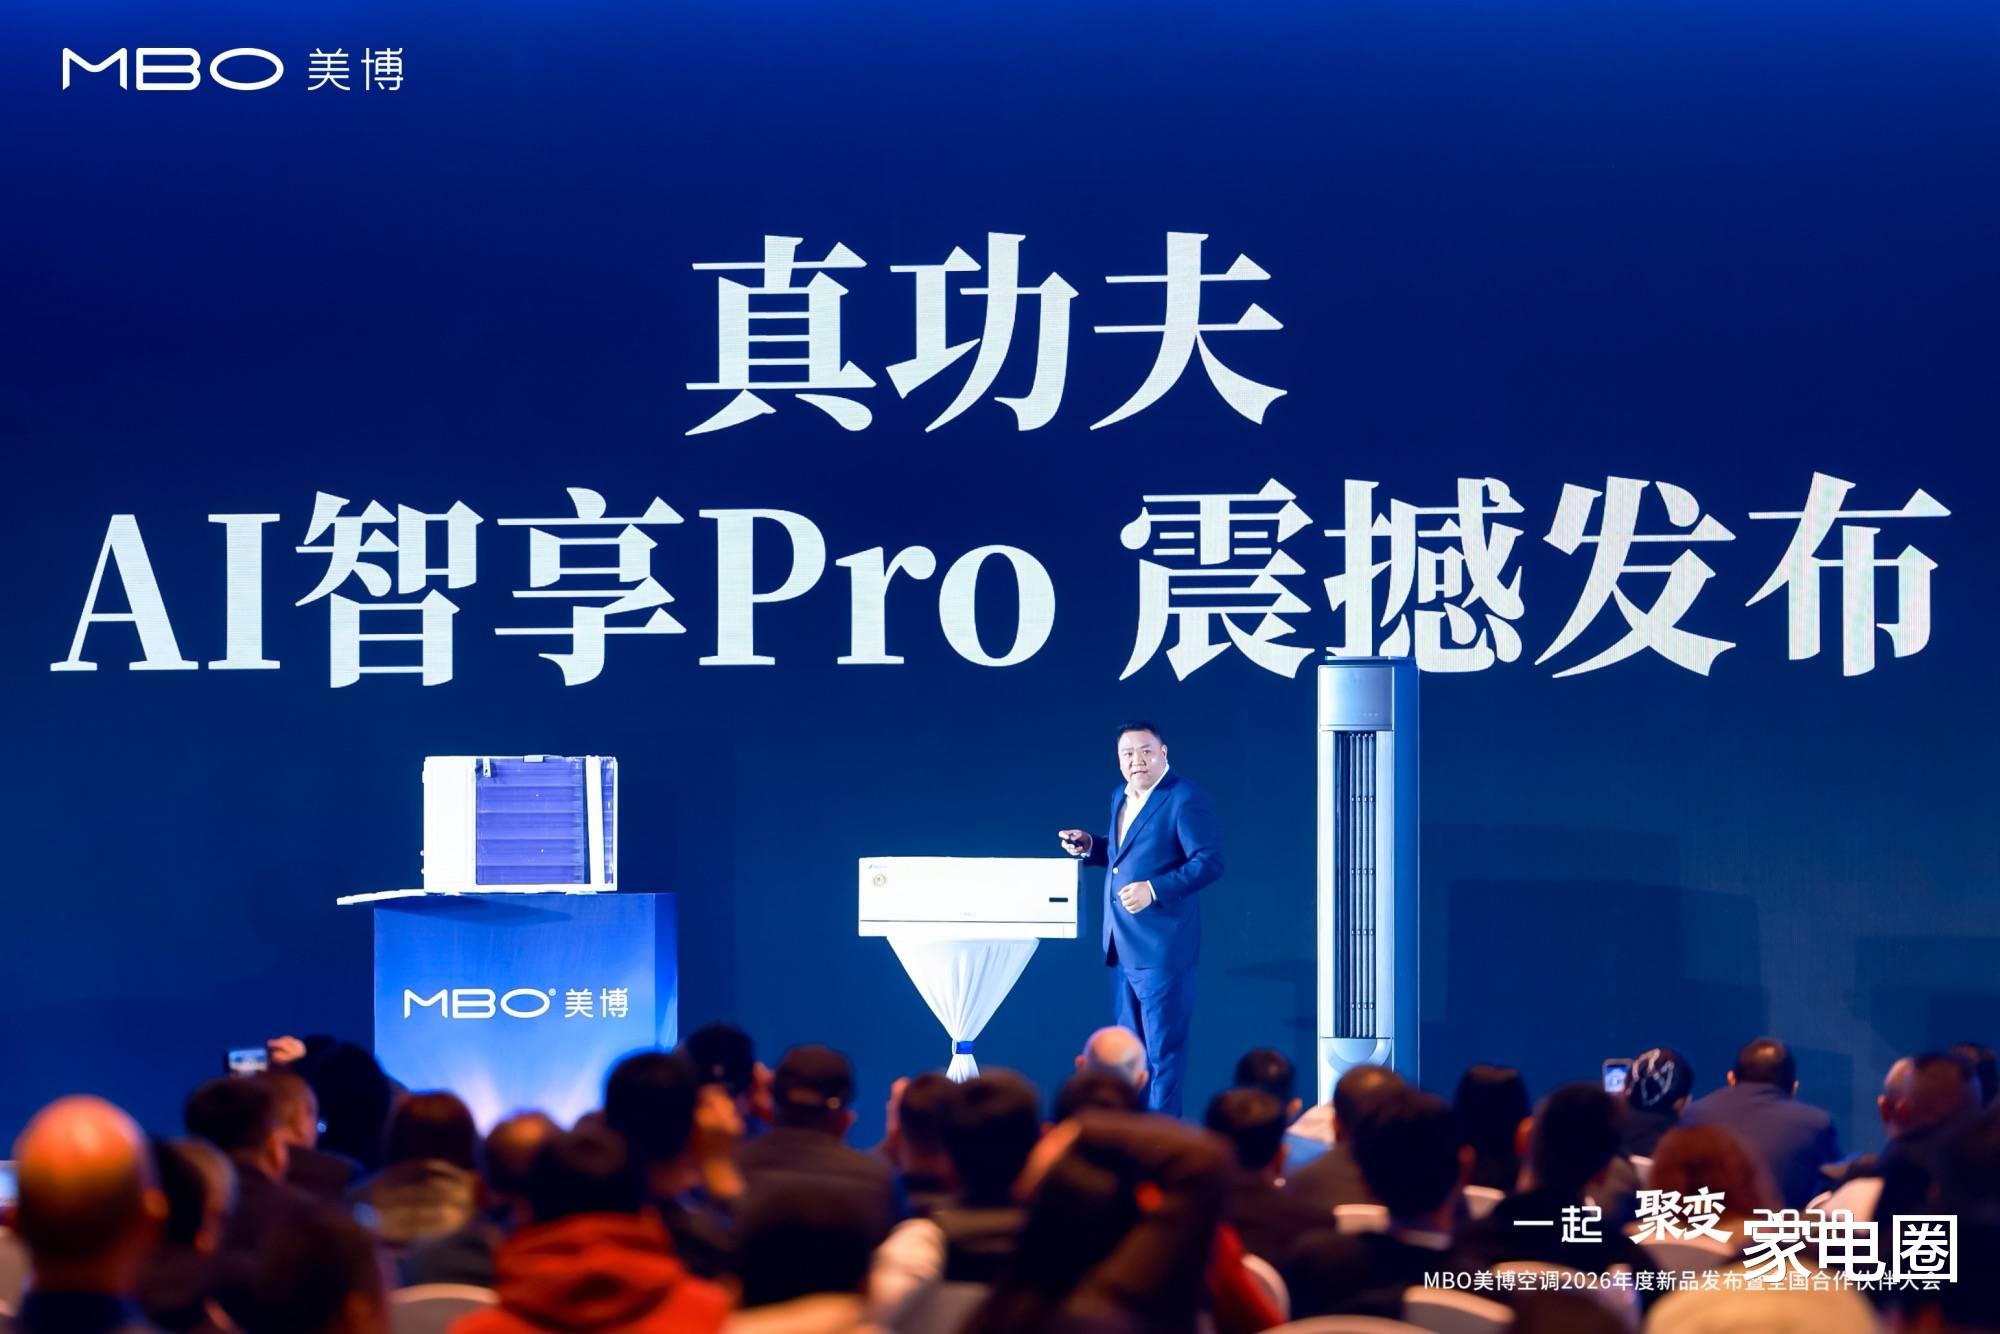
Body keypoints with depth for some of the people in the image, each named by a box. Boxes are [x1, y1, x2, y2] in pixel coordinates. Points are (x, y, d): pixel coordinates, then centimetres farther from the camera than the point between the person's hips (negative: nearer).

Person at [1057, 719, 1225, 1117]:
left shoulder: (1185, 799, -12)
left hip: (1162, 945, -9)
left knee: (1162, 1047, -3)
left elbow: (1209, 863, -18)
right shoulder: (1121, 797, 14)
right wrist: (1089, 847, 7)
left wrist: (1154, 889, -26)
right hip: (1122, 945, 9)